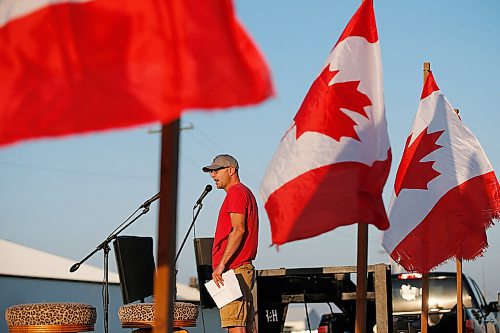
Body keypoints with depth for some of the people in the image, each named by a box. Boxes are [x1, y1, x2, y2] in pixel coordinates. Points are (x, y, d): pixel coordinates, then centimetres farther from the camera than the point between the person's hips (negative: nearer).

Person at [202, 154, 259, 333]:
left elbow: (238, 230, -19)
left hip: (233, 270, -11)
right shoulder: (246, 192, 24)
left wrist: (221, 264, -22)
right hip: (244, 268, 11)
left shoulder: (236, 192, -9)